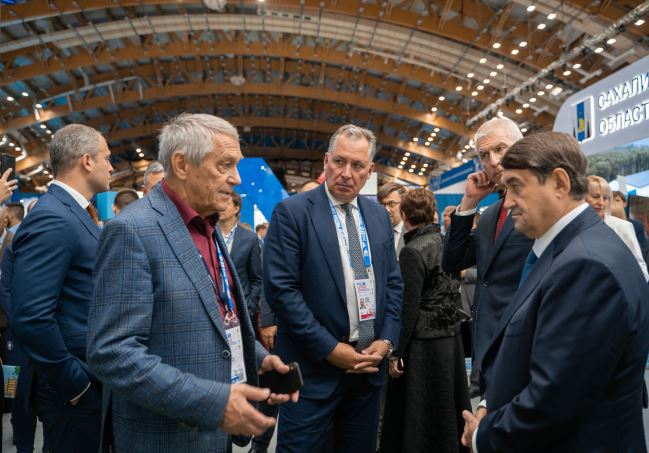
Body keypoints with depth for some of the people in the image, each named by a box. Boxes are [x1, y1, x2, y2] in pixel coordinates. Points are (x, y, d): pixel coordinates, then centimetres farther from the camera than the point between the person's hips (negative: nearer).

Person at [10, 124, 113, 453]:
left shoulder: (74, 213, 9)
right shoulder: (52, 219, -21)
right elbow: (30, 319, -27)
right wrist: (75, 385, -19)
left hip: (97, 380, 9)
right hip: (77, 390, -9)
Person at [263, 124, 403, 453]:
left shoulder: (379, 216, 10)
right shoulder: (292, 212, -8)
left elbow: (393, 283, 12)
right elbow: (280, 289, -15)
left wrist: (386, 340, -1)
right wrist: (329, 348, -15)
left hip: (369, 365, 5)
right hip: (315, 369, -5)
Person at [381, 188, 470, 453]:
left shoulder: (413, 251, -15)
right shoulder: (445, 242, 5)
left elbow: (408, 307, -17)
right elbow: (447, 290, 11)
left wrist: (396, 352, -11)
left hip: (423, 343, -8)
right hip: (450, 337, 8)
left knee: (418, 414, 4)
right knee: (446, 408, 18)